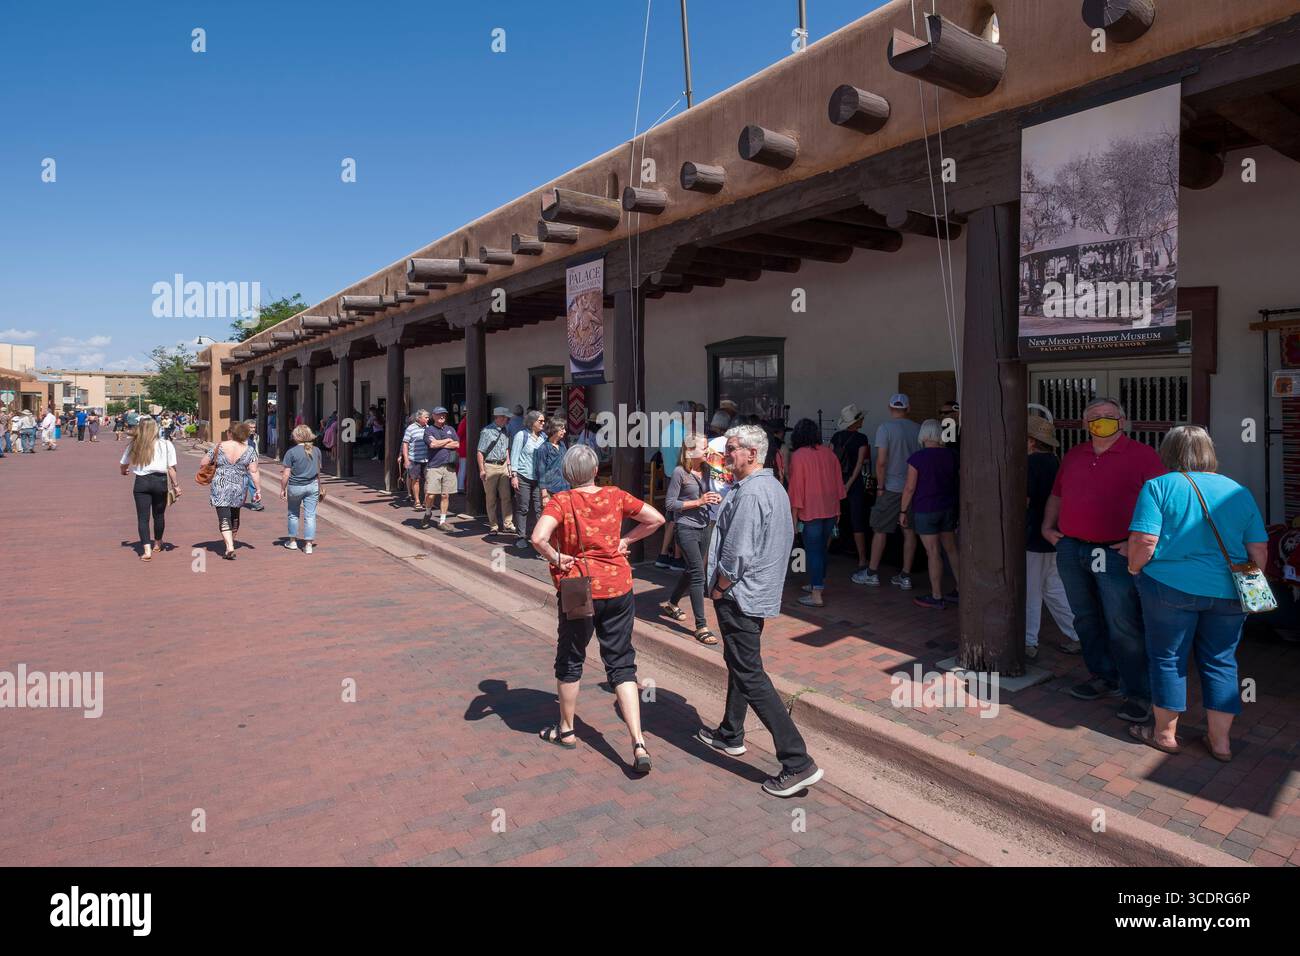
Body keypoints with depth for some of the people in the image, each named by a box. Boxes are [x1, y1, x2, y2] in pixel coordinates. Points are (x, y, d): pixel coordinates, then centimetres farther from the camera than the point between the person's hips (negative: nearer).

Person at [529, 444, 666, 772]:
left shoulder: (561, 501, -11)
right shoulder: (615, 496, 0)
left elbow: (538, 538, -27)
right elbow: (656, 519, 6)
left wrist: (556, 558, -10)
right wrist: (625, 540, 9)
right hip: (619, 588, 3)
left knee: (570, 661, 19)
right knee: (622, 664, 10)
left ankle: (566, 730, 36)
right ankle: (639, 745, 0)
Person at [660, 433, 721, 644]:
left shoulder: (706, 470, 4)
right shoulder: (680, 472, -14)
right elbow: (669, 503, -12)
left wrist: (716, 498, -6)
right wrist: (698, 502, -18)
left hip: (704, 527, 7)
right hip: (687, 529, -7)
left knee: (691, 570, 20)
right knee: (698, 574, -10)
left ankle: (671, 603, 43)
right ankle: (701, 626, -5)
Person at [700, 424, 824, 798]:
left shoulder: (750, 494, -22)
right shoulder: (775, 488, 11)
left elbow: (738, 554, -26)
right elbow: (786, 540, 18)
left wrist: (718, 588, -9)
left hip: (740, 597, -11)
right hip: (762, 593, 11)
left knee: (750, 676, -6)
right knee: (739, 664, 23)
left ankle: (798, 763, -5)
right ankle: (730, 735, 40)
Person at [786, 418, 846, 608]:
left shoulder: (798, 456, -11)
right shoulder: (829, 453, 6)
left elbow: (797, 487, -11)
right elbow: (838, 482, 10)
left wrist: (794, 515, -6)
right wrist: (837, 510, 19)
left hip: (811, 511, -6)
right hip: (830, 510, 6)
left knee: (813, 551, -2)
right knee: (822, 549, 18)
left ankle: (816, 595, -3)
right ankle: (818, 583, 31)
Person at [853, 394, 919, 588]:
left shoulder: (885, 428, -10)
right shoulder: (918, 429, 3)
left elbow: (881, 461, -14)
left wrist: (880, 486, -5)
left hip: (892, 487, -4)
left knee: (880, 530, 6)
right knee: (909, 531, 8)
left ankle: (872, 573, 13)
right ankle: (905, 576, 12)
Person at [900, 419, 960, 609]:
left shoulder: (917, 458, -14)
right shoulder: (951, 455, 3)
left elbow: (910, 488, -12)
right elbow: (957, 482, 12)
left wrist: (903, 511, -2)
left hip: (925, 510, -6)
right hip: (948, 508, 6)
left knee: (933, 553, -2)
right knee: (951, 549, 15)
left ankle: (936, 597, 5)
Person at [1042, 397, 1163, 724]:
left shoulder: (1142, 456, -4)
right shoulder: (1073, 456, 14)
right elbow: (1056, 496, 26)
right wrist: (1048, 526, 15)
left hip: (1115, 553, -6)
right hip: (1071, 550, 6)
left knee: (1123, 627, -4)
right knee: (1087, 620, 15)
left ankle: (1138, 693, 8)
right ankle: (1104, 678, 30)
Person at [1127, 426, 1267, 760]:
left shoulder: (1158, 487, -7)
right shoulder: (1238, 491, 8)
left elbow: (1144, 542, -16)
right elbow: (1259, 550, 9)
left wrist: (1134, 569, 1)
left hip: (1171, 586, -4)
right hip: (1228, 593, 4)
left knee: (1168, 659, 9)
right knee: (1220, 663, 14)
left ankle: (1165, 734, 20)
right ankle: (1220, 741, 21)